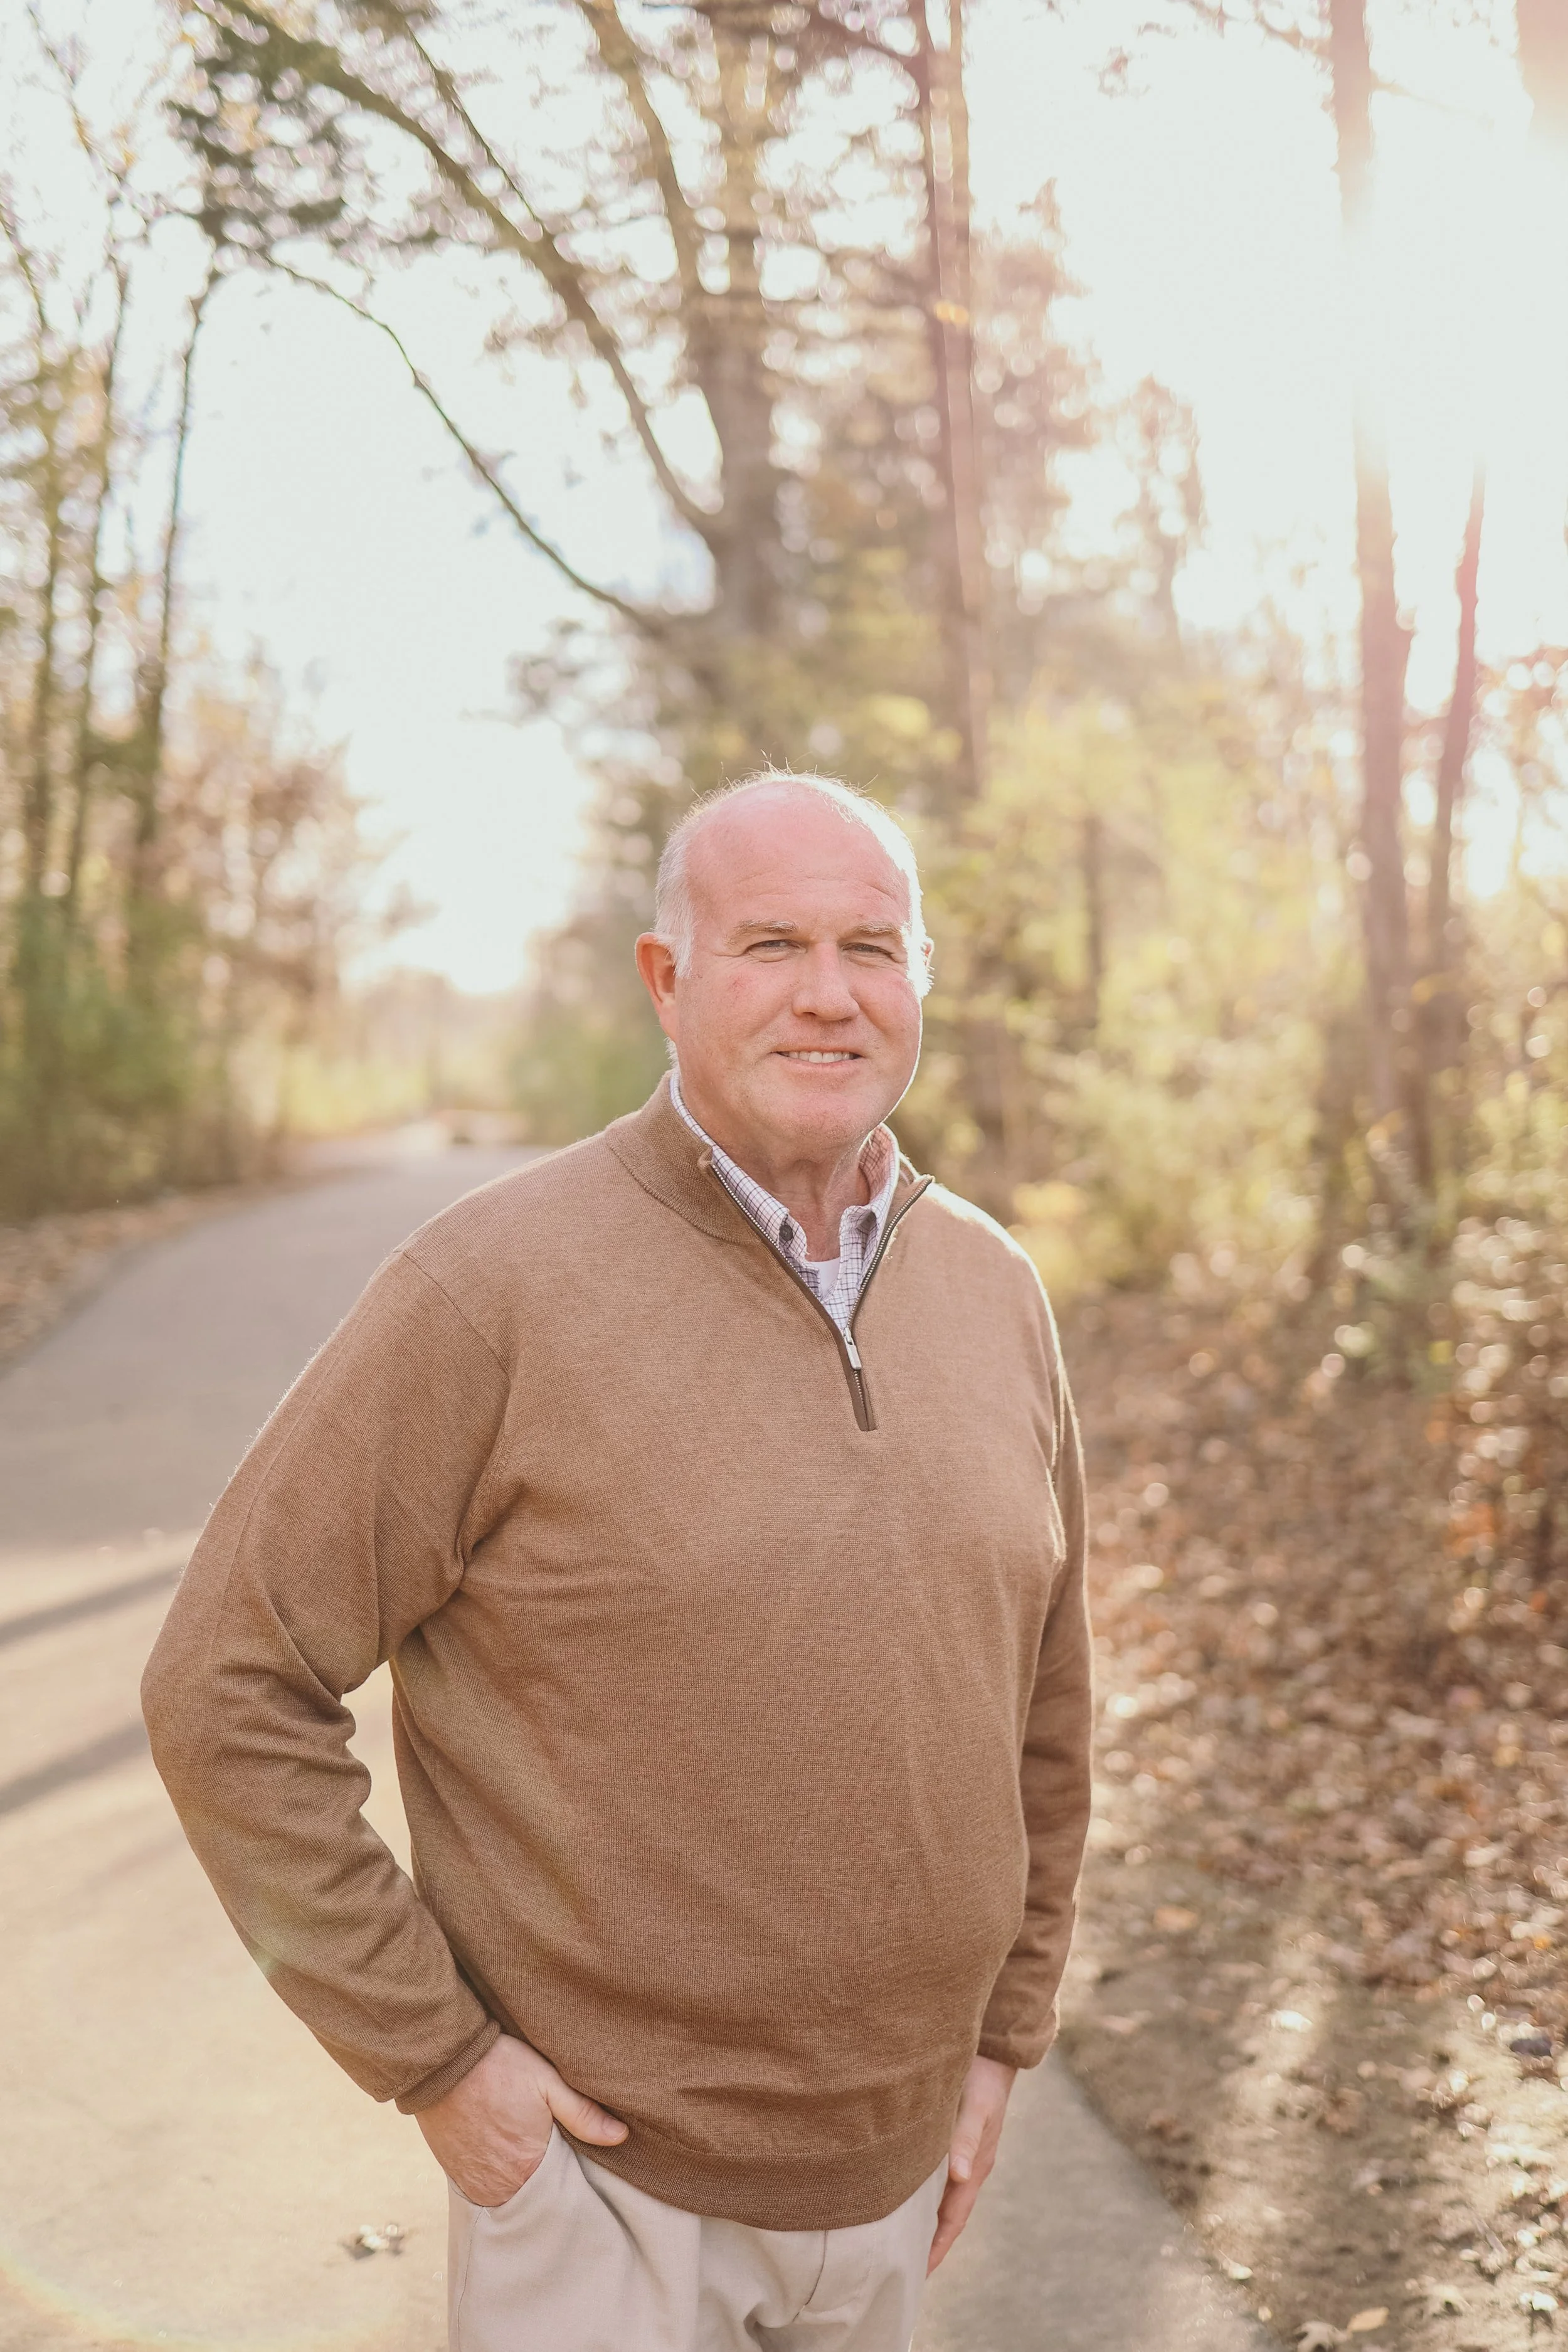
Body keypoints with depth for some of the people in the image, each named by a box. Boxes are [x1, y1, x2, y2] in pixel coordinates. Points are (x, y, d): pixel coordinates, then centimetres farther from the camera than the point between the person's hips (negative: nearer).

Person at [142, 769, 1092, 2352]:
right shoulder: (493, 1287, -18)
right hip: (604, 2161, -5)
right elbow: (227, 1690, -15)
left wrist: (1000, 2035, 11)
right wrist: (429, 2054, -14)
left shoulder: (994, 1292, 0)